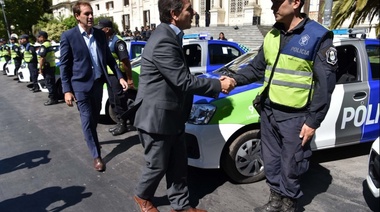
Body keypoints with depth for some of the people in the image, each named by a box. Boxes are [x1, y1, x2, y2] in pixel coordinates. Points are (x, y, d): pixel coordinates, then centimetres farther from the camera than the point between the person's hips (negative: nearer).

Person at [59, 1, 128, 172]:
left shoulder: (100, 34, 5)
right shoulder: (68, 36, -7)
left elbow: (109, 58, 10)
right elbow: (64, 65, -6)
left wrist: (120, 76, 0)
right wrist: (67, 90, -11)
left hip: (98, 82, 5)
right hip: (81, 84, -4)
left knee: (95, 117, 19)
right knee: (87, 120, 1)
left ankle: (91, 138, 47)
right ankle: (96, 155, 12)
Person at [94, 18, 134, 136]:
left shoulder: (117, 41, -16)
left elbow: (126, 61, -21)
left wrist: (129, 79, -22)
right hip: (109, 75, 9)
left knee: (120, 101, -1)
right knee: (113, 101, 15)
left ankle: (123, 125, 12)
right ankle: (120, 122, 28)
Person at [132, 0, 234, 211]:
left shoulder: (169, 36, 9)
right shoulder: (163, 42, -24)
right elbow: (184, 81, -23)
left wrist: (214, 82, 10)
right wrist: (218, 85, -12)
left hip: (171, 116, 9)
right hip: (157, 117, -9)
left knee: (178, 164, 17)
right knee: (157, 165, 12)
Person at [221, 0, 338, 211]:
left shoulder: (319, 37, -10)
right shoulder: (272, 35, 7)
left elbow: (325, 84, -10)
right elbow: (257, 67, 15)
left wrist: (313, 121, -12)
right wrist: (235, 79, -2)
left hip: (295, 116, -5)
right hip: (268, 111, 6)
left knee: (289, 167, 7)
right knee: (271, 161, 17)